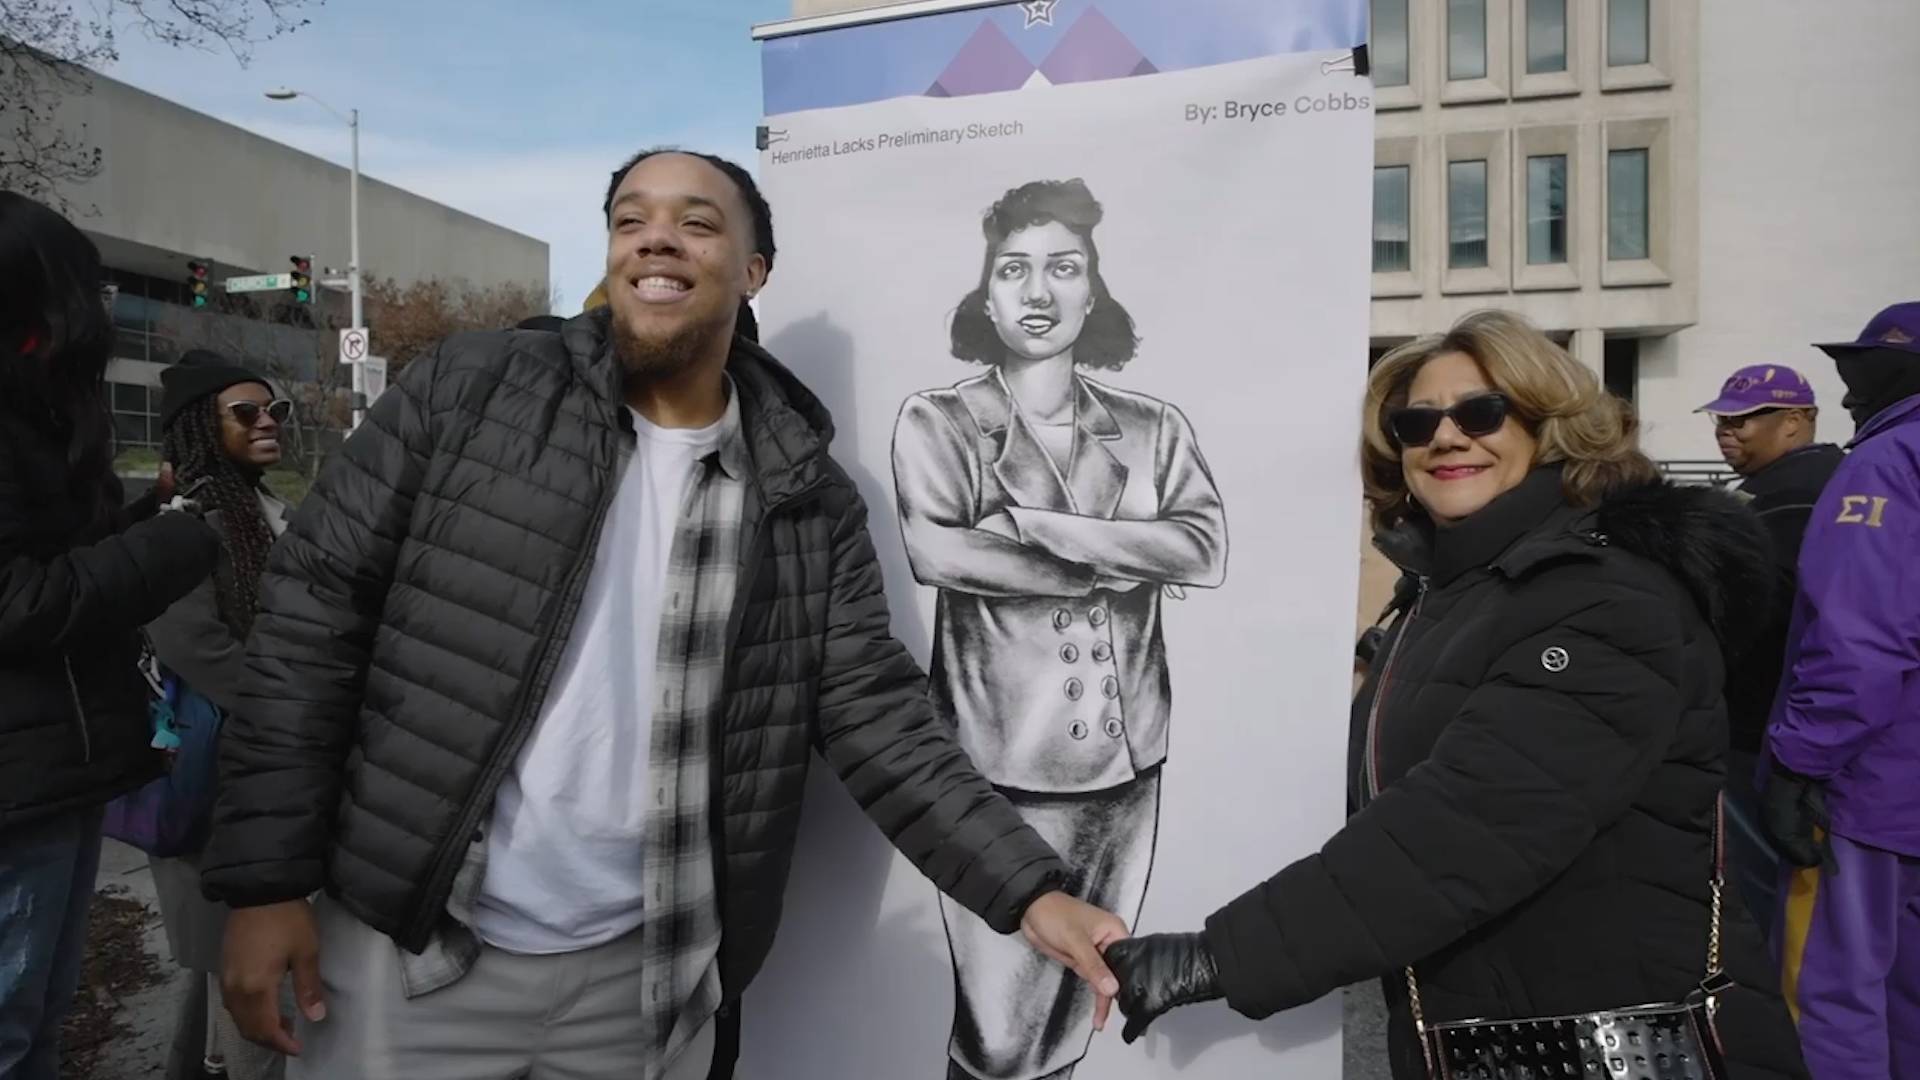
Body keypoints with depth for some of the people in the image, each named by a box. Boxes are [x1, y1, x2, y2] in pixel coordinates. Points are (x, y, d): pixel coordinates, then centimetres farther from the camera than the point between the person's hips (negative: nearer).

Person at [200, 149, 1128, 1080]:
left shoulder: (809, 499, -1)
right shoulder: (468, 392, -5)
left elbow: (878, 721, -3)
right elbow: (316, 612, -4)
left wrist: (1032, 891, -13)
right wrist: (266, 878, -7)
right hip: (407, 951, -1)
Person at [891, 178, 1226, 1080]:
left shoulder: (1151, 426, 5)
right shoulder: (935, 421, -2)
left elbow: (1207, 549, -9)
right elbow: (936, 553, -19)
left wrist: (1037, 526, -17)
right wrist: (1122, 562, -12)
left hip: (1126, 760, 4)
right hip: (1000, 764, -3)